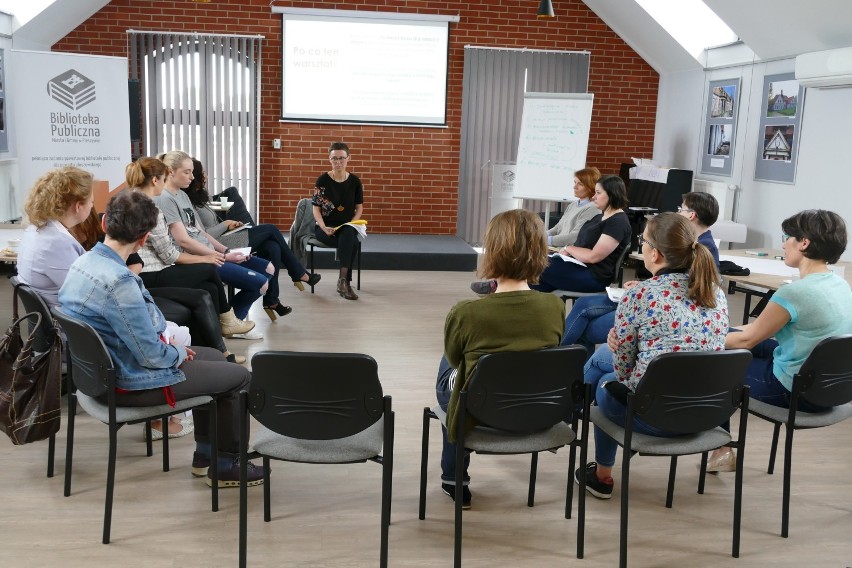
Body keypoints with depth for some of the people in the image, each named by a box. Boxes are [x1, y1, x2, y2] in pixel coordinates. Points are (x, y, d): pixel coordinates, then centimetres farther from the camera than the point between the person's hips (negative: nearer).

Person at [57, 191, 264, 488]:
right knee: (240, 376, 3)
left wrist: (166, 344, 5)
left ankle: (205, 454, 31)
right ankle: (227, 466, 19)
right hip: (128, 383, -9)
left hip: (103, 369, 10)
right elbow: (152, 356, -26)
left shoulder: (82, 262, -2)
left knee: (215, 356, 23)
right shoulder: (120, 282, -31)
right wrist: (179, 353, -6)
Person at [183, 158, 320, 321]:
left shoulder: (197, 200, 14)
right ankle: (299, 274, 10)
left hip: (222, 239, 9)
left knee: (273, 248, -7)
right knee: (271, 229, -5)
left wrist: (230, 225, 4)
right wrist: (225, 224, -8)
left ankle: (271, 301, -4)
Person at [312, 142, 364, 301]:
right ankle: (346, 282, -29)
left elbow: (359, 207, 9)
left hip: (347, 227, 2)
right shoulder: (322, 180, -2)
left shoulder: (354, 181, 4)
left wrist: (351, 224, -10)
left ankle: (343, 280, -35)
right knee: (351, 243, -33)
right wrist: (324, 228, -19)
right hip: (325, 227, -2)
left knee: (348, 235, -36)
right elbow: (316, 208, -2)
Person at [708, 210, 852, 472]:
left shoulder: (795, 292, -26)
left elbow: (748, 339, -13)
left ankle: (721, 449, 22)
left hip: (796, 391, -8)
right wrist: (727, 333, 16)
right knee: (732, 336, 19)